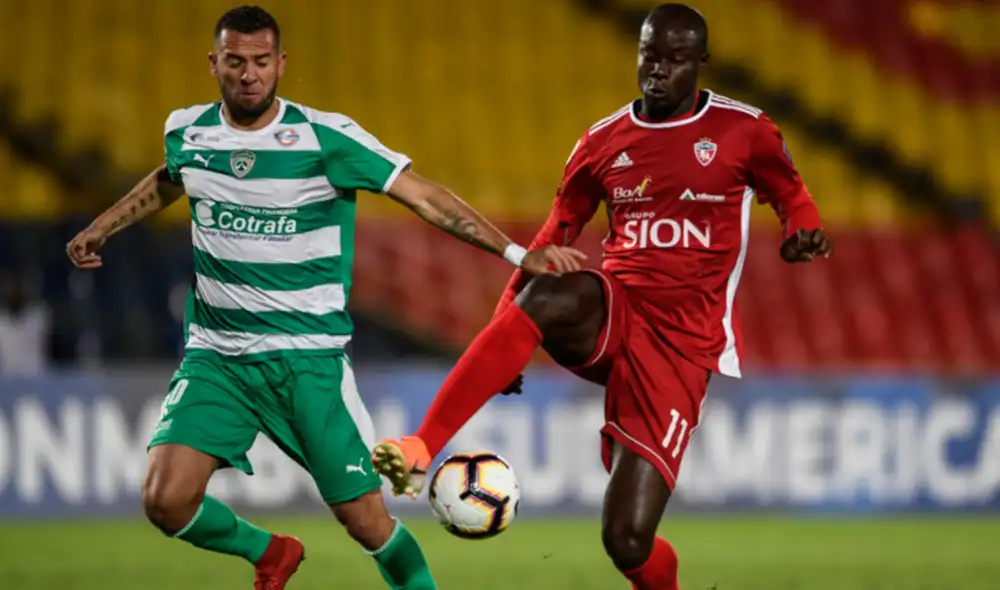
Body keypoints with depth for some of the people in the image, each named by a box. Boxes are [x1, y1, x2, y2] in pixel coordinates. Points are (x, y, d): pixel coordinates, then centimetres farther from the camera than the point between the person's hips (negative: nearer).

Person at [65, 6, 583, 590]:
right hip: (217, 357, 3)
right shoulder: (187, 131, 1)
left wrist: (516, 252, -18)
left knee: (366, 519, -6)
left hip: (308, 358, -3)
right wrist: (102, 227, 29)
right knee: (166, 499, -14)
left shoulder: (324, 137, -12)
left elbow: (424, 196, -12)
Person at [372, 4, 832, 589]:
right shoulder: (604, 142, 9)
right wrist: (506, 338, 7)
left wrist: (806, 231, -10)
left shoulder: (743, 131, 1)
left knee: (628, 540, -12)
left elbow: (791, 194, 15)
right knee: (546, 296, -38)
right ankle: (418, 451, -41)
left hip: (681, 343, -2)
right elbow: (555, 236, 16)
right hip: (611, 314, 2)